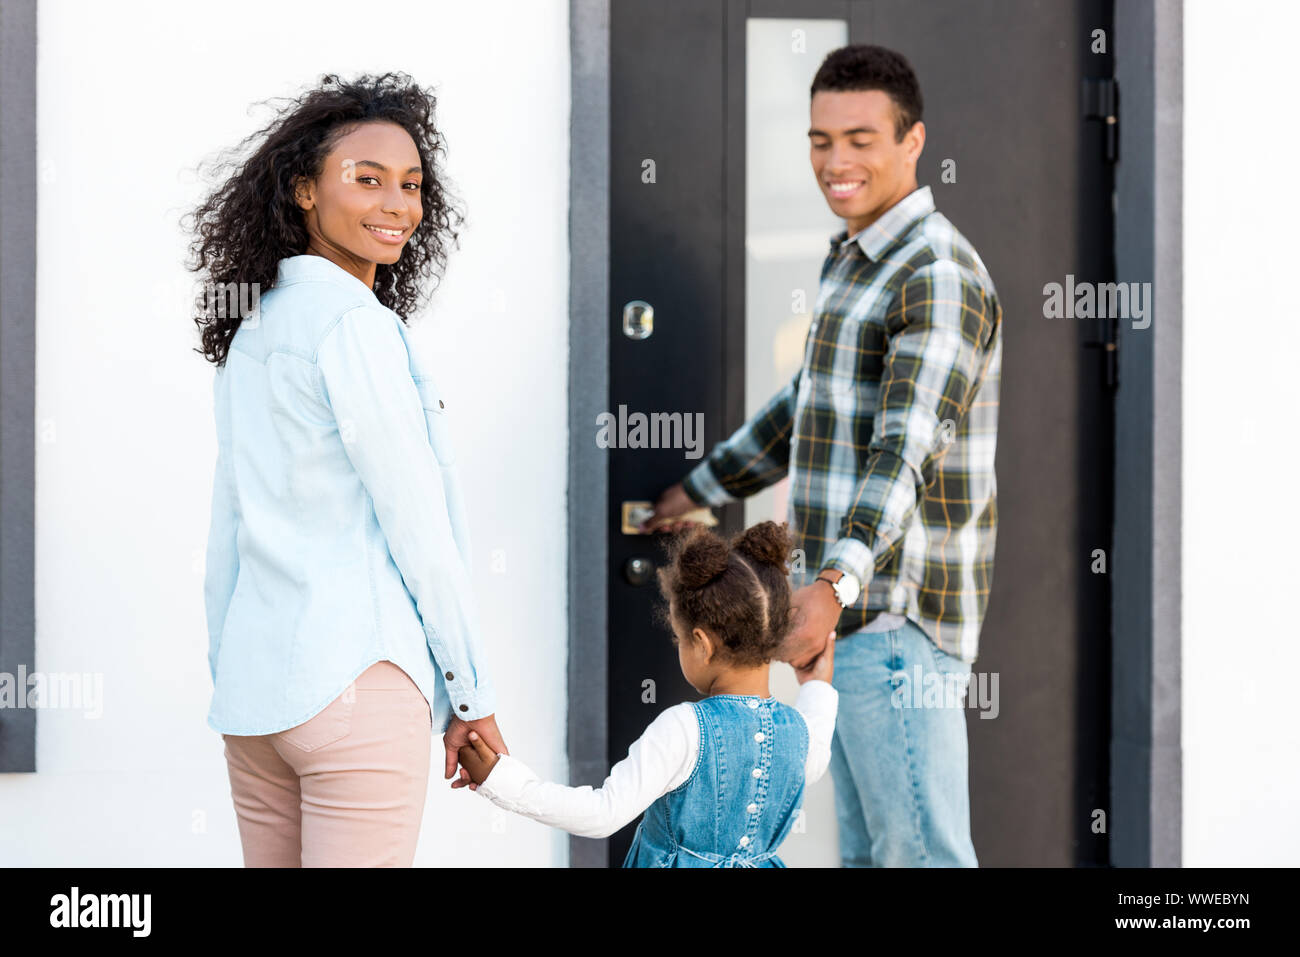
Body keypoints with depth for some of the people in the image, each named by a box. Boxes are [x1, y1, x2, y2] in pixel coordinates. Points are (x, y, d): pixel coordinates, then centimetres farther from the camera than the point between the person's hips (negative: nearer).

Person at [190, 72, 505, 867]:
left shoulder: (251, 330, 15)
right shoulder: (353, 320, -9)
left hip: (251, 681, 8)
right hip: (355, 672, -8)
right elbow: (415, 518, -9)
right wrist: (472, 696, -4)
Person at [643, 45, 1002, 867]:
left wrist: (835, 584, -38)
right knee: (867, 852, 12)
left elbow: (907, 449, -26)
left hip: (900, 620, -10)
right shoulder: (852, 265, 19)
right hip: (855, 616, 10)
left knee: (922, 851, -10)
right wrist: (703, 487, 41)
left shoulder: (939, 275, -14)